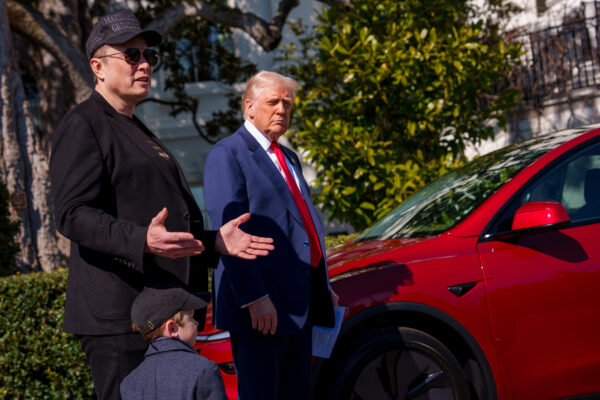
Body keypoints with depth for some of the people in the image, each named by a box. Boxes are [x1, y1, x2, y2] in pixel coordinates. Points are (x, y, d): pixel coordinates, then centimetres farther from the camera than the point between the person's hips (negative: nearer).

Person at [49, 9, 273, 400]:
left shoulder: (139, 132, 24)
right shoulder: (82, 126, -6)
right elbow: (73, 214, -18)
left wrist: (213, 241, 13)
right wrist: (142, 241, -33)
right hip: (116, 312, -10)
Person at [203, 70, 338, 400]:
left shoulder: (288, 158, 22)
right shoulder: (227, 155, -7)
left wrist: (322, 288, 22)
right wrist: (253, 298, -24)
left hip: (299, 302, 9)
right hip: (260, 304, -9)